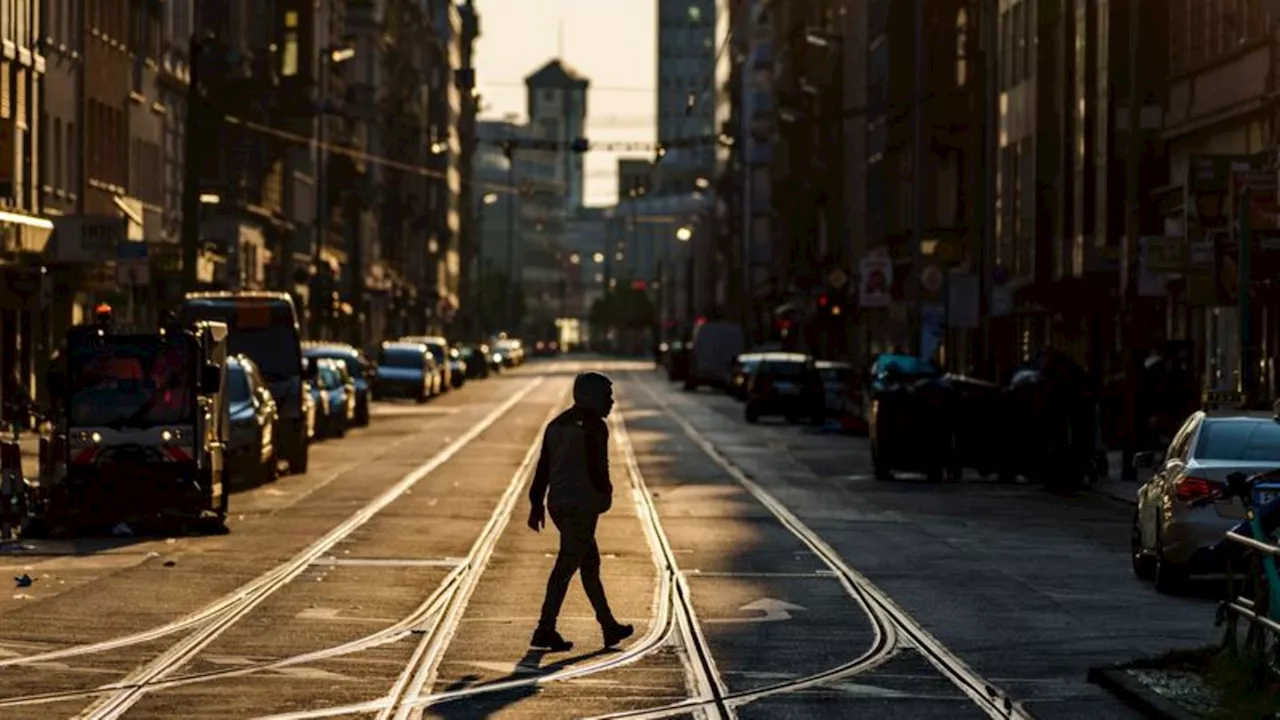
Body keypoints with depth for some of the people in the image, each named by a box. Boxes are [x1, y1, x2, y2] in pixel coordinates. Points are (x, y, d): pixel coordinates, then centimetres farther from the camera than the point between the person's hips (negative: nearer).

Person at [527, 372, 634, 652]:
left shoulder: (558, 424, 13)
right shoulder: (594, 427, -12)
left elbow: (543, 466, 13)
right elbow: (597, 468, -16)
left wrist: (537, 503, 15)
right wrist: (605, 493, 1)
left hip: (558, 504, 9)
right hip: (582, 505, -9)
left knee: (590, 563, 17)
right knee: (566, 566, -6)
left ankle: (609, 627, 24)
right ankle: (545, 630, -8)